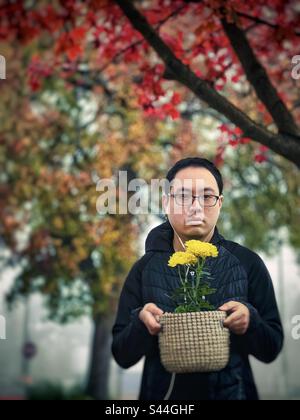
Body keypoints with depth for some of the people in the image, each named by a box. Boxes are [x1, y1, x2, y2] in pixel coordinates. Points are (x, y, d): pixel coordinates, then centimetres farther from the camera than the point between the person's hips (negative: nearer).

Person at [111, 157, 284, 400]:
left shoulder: (247, 263, -6)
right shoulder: (145, 268, -4)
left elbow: (271, 350, -2)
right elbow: (122, 356, -4)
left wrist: (250, 321, -22)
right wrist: (141, 324, -23)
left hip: (231, 392, 0)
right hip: (163, 394, 1)